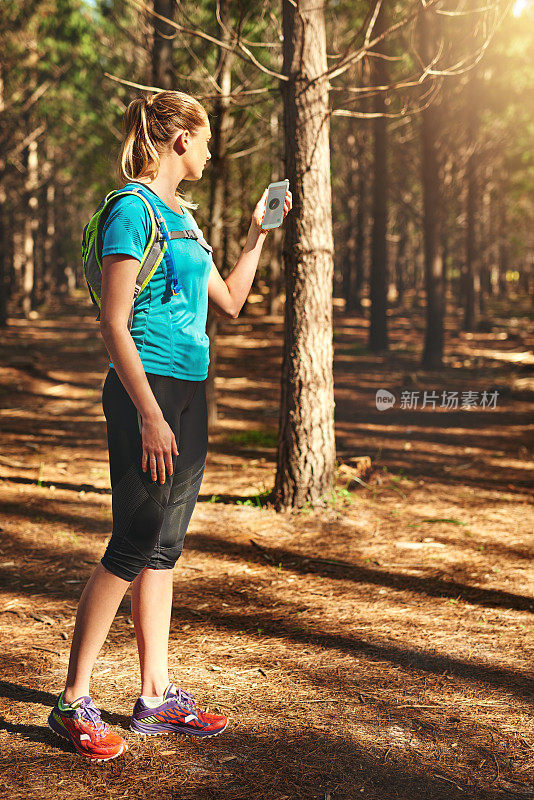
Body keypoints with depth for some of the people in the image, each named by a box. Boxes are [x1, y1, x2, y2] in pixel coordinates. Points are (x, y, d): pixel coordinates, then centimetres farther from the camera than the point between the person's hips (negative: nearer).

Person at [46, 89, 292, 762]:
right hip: (147, 391, -9)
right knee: (133, 548, -7)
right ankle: (73, 702, 4)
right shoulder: (132, 209, -10)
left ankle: (156, 698, 17)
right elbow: (114, 324, -16)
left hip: (189, 392, 9)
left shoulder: (182, 216, 17)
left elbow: (229, 302, 27)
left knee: (164, 548, 10)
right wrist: (150, 415, -21)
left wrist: (259, 233, 25)